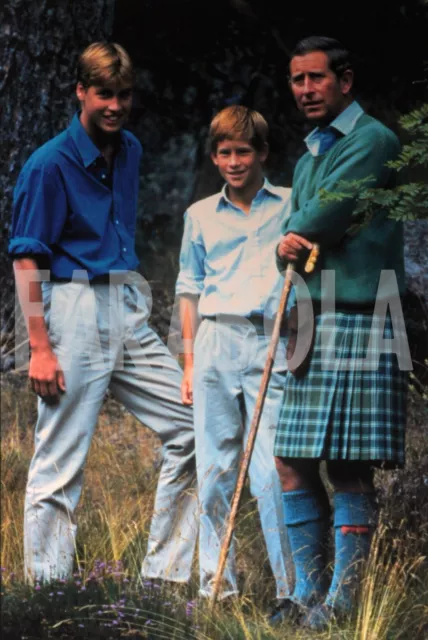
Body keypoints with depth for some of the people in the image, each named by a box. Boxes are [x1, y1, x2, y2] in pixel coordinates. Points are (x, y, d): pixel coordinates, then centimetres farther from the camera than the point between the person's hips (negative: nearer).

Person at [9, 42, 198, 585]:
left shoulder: (130, 151, 12)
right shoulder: (50, 164, -11)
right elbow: (26, 260, -12)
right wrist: (40, 348, -17)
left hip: (129, 314, 8)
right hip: (75, 310, -8)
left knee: (191, 428, 5)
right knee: (60, 462, -4)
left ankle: (162, 575, 12)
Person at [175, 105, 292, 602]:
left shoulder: (291, 207, 9)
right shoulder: (200, 216, 16)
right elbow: (189, 290, 18)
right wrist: (189, 364, 13)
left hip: (271, 342, -3)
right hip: (216, 342, 3)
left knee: (273, 468, -10)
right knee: (214, 466, 2)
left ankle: (292, 584, -7)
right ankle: (216, 580, 7)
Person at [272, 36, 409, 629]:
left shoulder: (374, 140, -6)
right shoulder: (311, 153, 21)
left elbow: (321, 216, -13)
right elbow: (297, 227, 14)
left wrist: (293, 237, 5)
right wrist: (290, 245, -8)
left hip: (360, 324, -8)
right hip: (312, 324, 8)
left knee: (350, 470, -6)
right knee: (293, 466, 6)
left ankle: (342, 599, -2)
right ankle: (307, 591, 13)